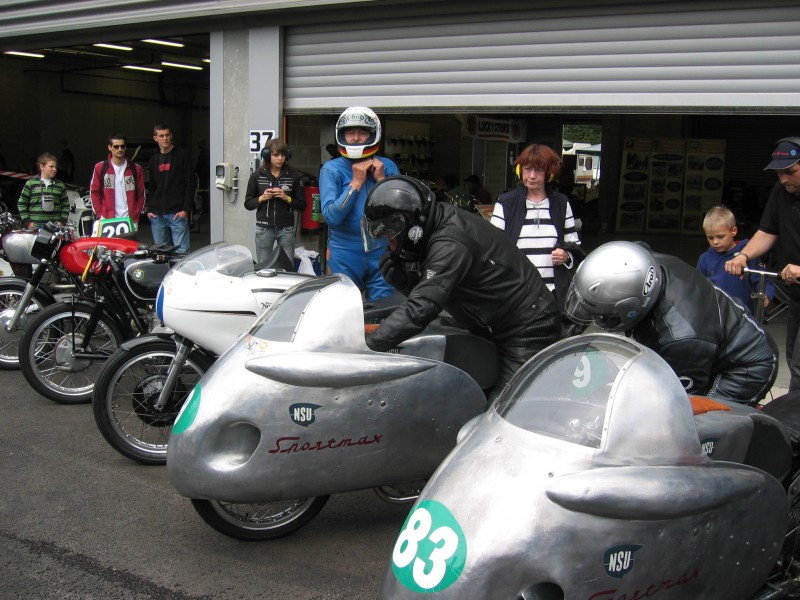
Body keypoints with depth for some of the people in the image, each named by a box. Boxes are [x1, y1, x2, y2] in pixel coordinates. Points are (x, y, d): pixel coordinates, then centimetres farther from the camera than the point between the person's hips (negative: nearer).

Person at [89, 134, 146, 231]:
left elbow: (141, 194, 8)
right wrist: (100, 214, -2)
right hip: (107, 220, -1)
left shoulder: (136, 169, 7)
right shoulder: (100, 168, 5)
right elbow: (94, 192, 8)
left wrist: (135, 216, -1)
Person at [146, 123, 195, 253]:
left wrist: (186, 209, -12)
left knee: (181, 250, -9)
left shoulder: (182, 156, 1)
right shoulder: (154, 160, 17)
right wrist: (149, 209, 9)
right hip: (157, 215, 5)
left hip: (177, 214, -5)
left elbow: (191, 184, -4)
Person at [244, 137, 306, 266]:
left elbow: (302, 206, 3)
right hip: (264, 229, 0)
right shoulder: (257, 176, 3)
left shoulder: (293, 176, 1)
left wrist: (286, 198, -12)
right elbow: (248, 204, 7)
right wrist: (262, 198, -10)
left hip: (286, 229, 0)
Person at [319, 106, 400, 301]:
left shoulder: (387, 166, 7)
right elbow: (331, 216, -12)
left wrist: (382, 180, -8)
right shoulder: (331, 169, 0)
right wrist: (356, 182, -13)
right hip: (345, 254, -2)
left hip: (381, 253, 2)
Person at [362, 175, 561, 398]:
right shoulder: (440, 227, 3)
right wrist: (404, 281, -12)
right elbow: (430, 289, 8)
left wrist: (367, 345, -36)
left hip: (527, 331, -10)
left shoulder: (450, 243, -28)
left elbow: (421, 308, -36)